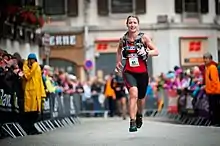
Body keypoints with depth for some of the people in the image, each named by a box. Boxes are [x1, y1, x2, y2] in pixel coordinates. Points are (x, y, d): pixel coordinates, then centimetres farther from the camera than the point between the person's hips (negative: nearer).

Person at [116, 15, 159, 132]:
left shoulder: (144, 37, -6)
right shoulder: (123, 39, 0)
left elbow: (156, 52, -4)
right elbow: (119, 49, 24)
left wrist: (146, 53, -21)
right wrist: (118, 62, 18)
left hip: (142, 72, 1)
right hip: (129, 72, -1)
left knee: (141, 97, 17)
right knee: (133, 94, -24)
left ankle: (139, 115, 49)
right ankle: (132, 122, -24)